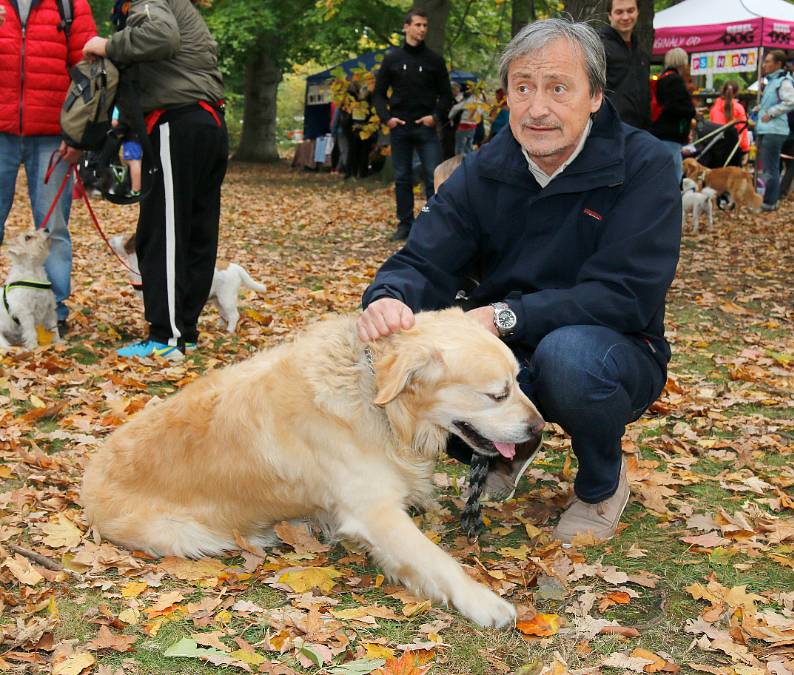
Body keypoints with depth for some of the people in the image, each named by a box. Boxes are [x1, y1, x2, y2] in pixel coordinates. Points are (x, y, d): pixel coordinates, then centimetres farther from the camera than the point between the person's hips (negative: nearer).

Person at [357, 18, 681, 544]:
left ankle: (604, 484, -4)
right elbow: (423, 264, -9)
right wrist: (391, 298, -35)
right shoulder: (482, 171, -2)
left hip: (613, 351, -4)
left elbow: (626, 295, -23)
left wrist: (505, 316, -33)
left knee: (569, 353, -38)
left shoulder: (644, 166, -15)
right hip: (504, 360, 4)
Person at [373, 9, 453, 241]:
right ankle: (405, 224, 14)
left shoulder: (434, 60, 5)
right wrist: (386, 117, -6)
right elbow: (379, 93, 9)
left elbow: (446, 94, 8)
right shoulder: (392, 59, 6)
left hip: (426, 128, -1)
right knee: (402, 178, 6)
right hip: (399, 127, 1)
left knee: (434, 177, -7)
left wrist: (437, 116, -9)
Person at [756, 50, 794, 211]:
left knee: (770, 169, -7)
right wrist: (761, 108, 14)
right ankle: (769, 200, 23)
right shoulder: (772, 81, 19)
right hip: (765, 130, 10)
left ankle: (769, 202, -3)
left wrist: (771, 113, -18)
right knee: (767, 168, 15)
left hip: (774, 131, -10)